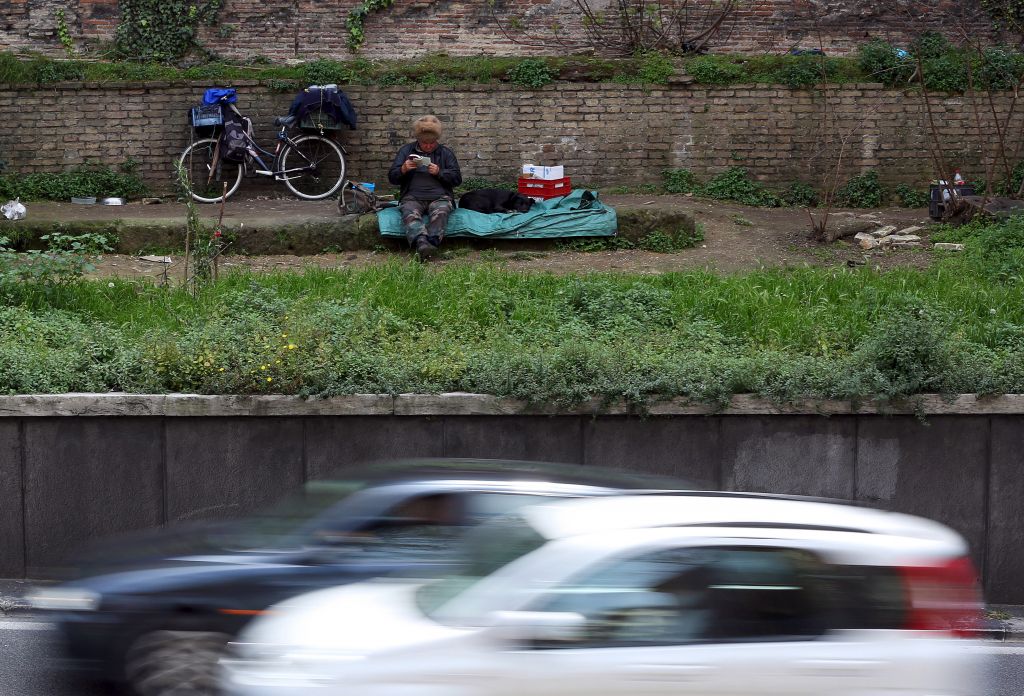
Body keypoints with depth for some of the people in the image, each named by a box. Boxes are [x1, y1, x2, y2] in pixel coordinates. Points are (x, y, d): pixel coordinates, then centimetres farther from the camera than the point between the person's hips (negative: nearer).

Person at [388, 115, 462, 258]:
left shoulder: (446, 153, 18)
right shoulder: (406, 150, 19)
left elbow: (457, 178, 10)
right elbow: (392, 178, 16)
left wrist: (439, 172, -7)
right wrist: (404, 169, -6)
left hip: (439, 197, 0)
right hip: (412, 197, 0)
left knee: (440, 213, -35)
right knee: (410, 214, -35)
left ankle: (431, 243, -55)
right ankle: (422, 242, -60)